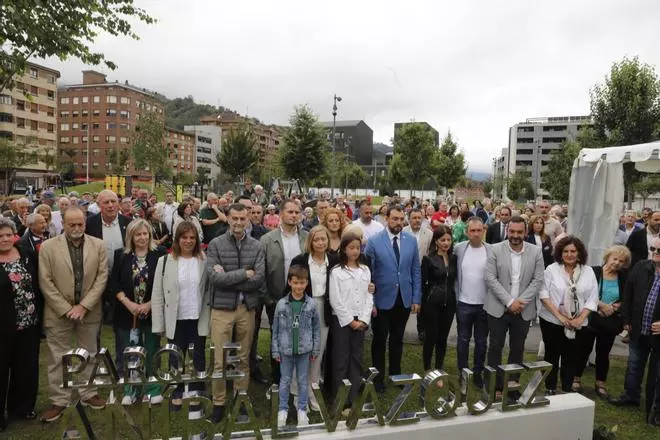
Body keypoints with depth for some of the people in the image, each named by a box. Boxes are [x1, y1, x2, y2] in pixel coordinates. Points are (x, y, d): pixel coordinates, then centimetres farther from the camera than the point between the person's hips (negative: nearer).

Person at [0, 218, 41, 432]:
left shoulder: (28, 253, 2)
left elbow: (38, 283, 8)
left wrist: (40, 313, 6)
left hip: (30, 323, 4)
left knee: (27, 367, 16)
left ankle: (22, 407, 36)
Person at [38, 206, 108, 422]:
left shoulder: (98, 245, -1)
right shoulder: (48, 246, -5)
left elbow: (102, 277, -3)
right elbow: (45, 282, -7)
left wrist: (84, 306, -11)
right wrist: (66, 309, -12)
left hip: (89, 312, 2)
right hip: (59, 313, -1)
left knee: (89, 355, 14)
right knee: (58, 358, 8)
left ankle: (88, 394, 29)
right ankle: (59, 401, 22)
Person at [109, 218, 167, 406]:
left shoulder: (160, 254, -4)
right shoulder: (121, 255, 2)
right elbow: (114, 283, 0)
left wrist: (150, 304, -13)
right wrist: (128, 303, -11)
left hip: (152, 312, -1)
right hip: (126, 313, 2)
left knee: (152, 353, 7)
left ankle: (153, 389, 21)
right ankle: (130, 389, 23)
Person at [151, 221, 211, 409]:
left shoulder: (205, 261, -3)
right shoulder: (165, 261, -4)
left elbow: (210, 291, 0)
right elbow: (157, 295, -2)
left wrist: (211, 319, -4)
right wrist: (158, 324, -4)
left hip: (199, 320, 0)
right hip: (176, 320, 0)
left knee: (198, 358, 13)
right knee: (176, 359, 15)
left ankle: (197, 392, 30)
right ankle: (177, 393, 33)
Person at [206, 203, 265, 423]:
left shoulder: (256, 246, 1)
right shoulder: (215, 244, -4)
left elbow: (259, 279, -9)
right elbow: (214, 277, -15)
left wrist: (228, 277, -13)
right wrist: (244, 274, -14)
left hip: (247, 307, 2)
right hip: (222, 307, -2)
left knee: (244, 358, 14)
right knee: (220, 360, 4)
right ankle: (218, 402, 22)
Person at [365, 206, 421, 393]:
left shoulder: (411, 240, -1)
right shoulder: (374, 241, -10)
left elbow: (416, 271, 4)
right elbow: (368, 273, -9)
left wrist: (416, 298, 1)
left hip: (404, 299, 3)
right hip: (382, 299, -3)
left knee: (397, 339, 17)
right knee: (380, 340, 12)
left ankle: (396, 374, 34)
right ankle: (378, 377, 27)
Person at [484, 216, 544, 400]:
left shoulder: (536, 251, 0)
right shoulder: (496, 250, -6)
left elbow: (538, 280, -2)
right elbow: (490, 278, -10)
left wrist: (521, 301, -12)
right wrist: (509, 302, -15)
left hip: (524, 310, 2)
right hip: (498, 308, -1)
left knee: (517, 350, 11)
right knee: (495, 348, 6)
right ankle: (495, 386, 19)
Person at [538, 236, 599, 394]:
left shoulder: (588, 271, 2)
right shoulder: (552, 269, -5)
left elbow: (592, 299, 0)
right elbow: (544, 294, -9)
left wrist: (580, 319, -10)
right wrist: (559, 316, -14)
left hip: (577, 323, 2)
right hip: (552, 321, -2)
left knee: (571, 356, 9)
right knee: (552, 355, 9)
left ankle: (568, 389, 23)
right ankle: (550, 388, 22)